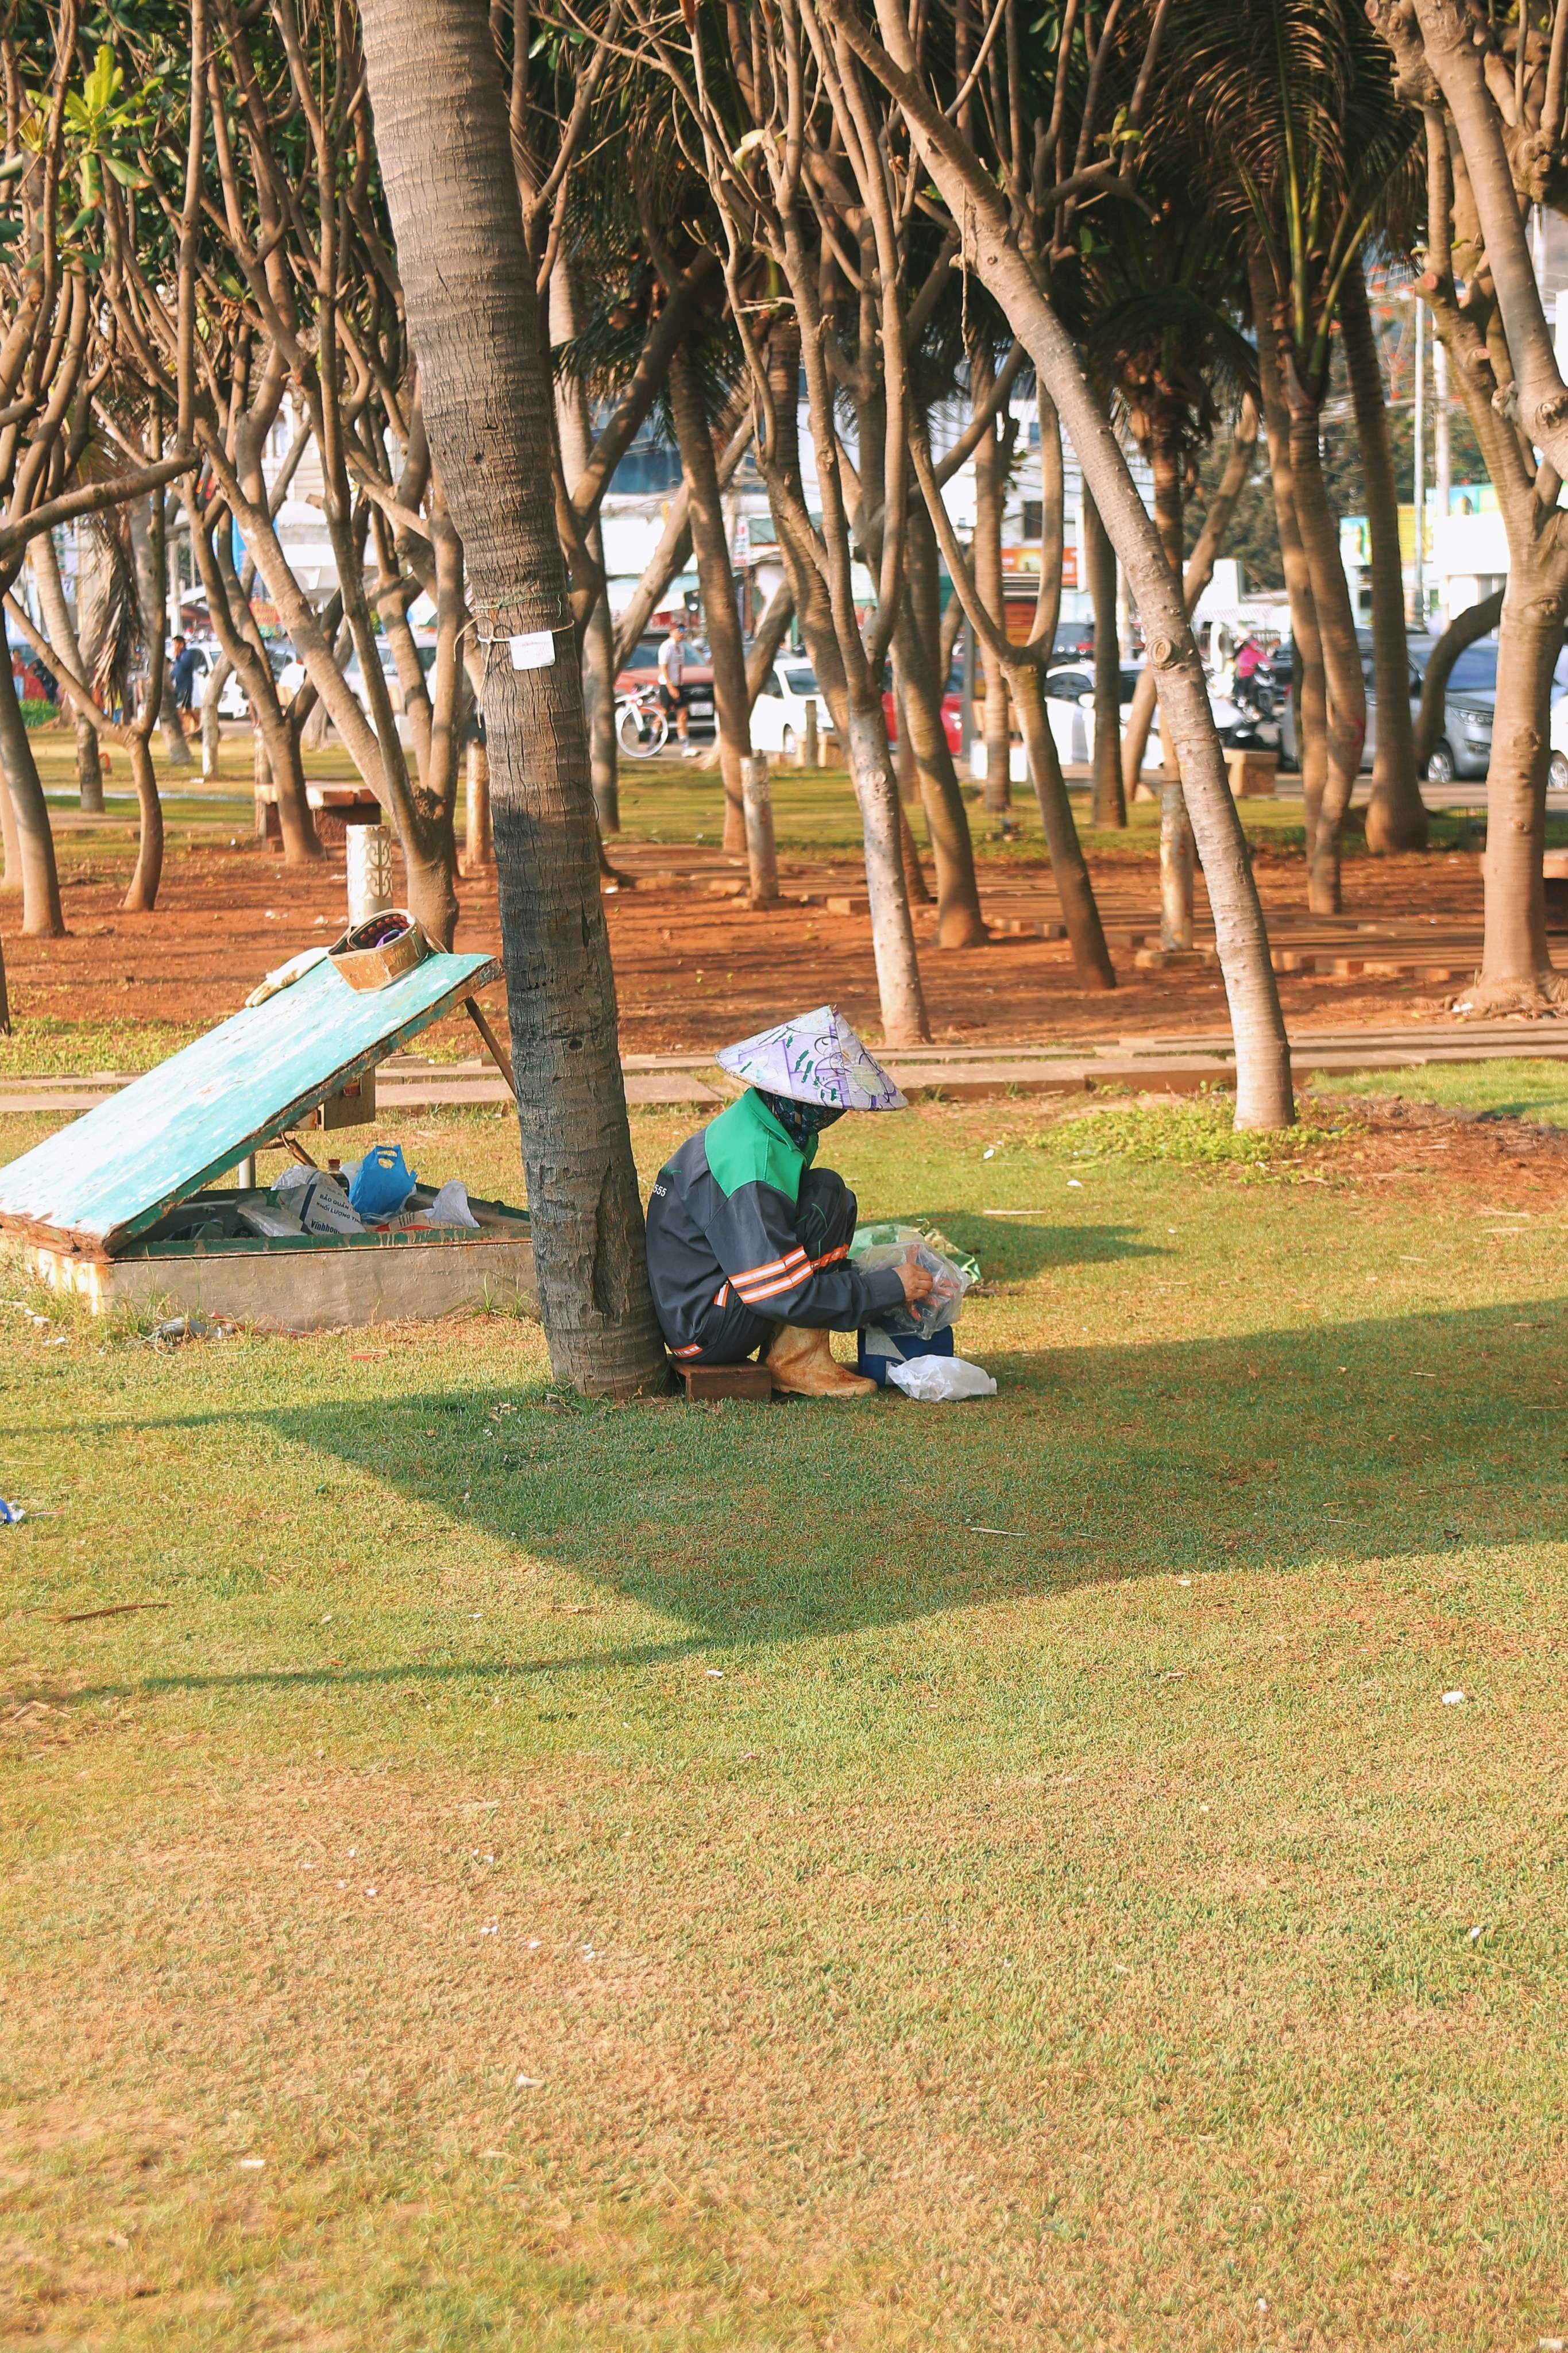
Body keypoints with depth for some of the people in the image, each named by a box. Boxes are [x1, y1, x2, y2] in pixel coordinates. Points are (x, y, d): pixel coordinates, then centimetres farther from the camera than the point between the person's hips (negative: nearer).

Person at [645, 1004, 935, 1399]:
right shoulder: (751, 1161, -24)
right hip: (704, 1333, -10)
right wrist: (889, 1287, -17)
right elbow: (781, 1294, -25)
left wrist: (887, 1284, 7)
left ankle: (788, 1355, 4)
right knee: (824, 1194, -13)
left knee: (838, 1206, 14)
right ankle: (795, 1362, -12)